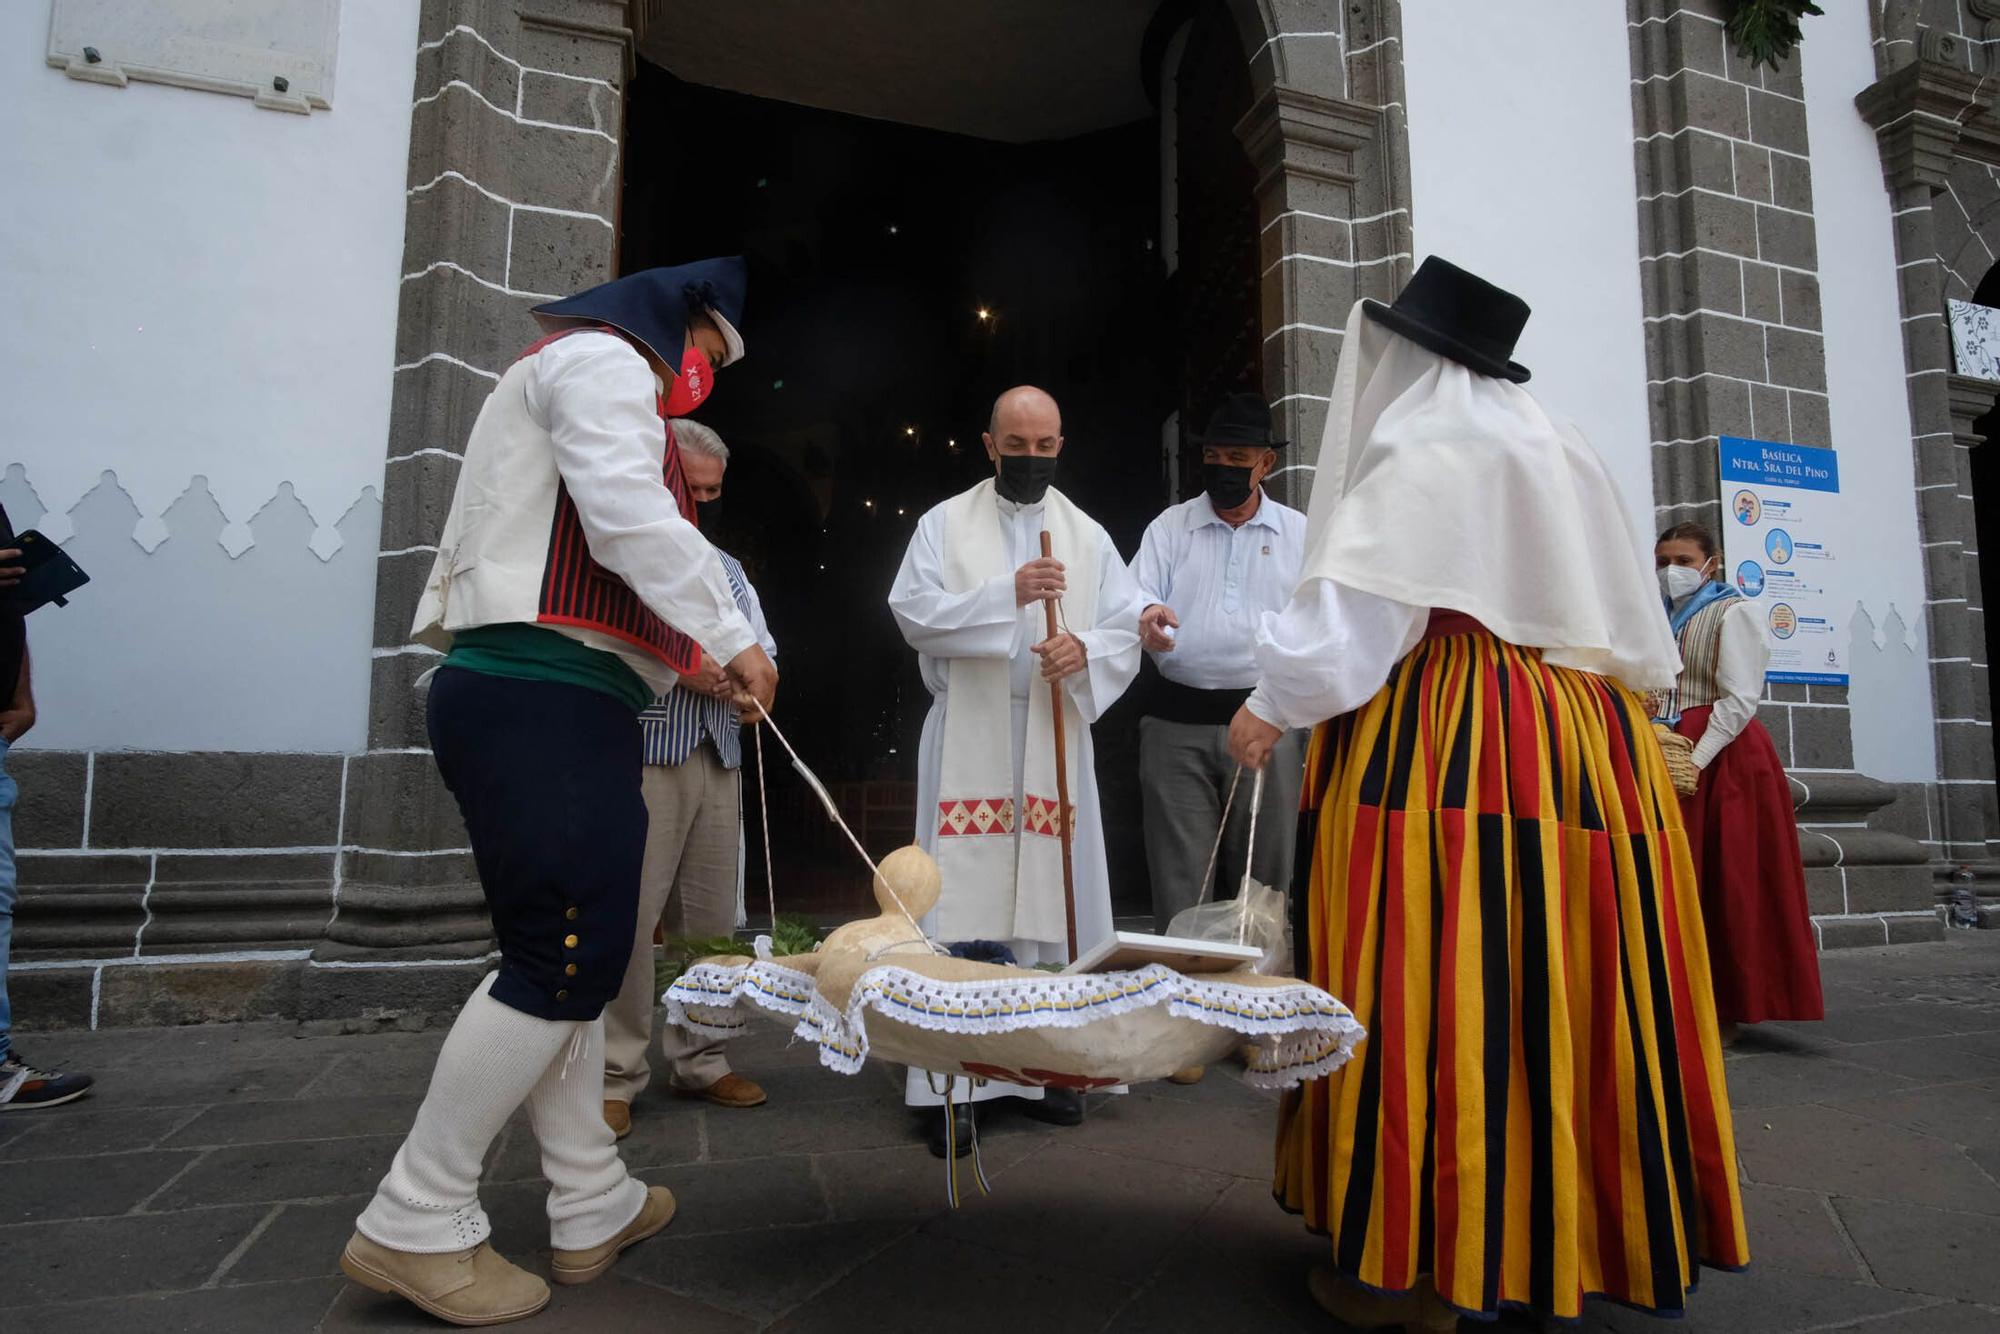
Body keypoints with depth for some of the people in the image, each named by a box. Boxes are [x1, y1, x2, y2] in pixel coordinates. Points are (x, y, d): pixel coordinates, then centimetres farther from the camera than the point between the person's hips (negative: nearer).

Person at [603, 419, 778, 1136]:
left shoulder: (730, 571, 23)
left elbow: (764, 653, 23)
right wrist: (678, 669, -15)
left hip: (718, 759, 6)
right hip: (642, 755, -6)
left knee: (710, 917, 8)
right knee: (629, 915, -6)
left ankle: (699, 1059, 19)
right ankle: (615, 1074, 6)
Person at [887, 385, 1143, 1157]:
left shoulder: (1088, 537, 14)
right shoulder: (944, 524, 8)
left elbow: (1127, 635, 8)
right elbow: (913, 612, -6)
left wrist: (1085, 650, -14)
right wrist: (1007, 593, -18)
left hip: (1055, 745, 2)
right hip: (967, 747, -2)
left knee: (1050, 901, 4)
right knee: (962, 902, -4)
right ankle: (954, 1083, 4)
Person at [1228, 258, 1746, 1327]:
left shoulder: (1419, 456, -4)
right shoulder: (1562, 455, 21)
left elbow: (1354, 611, -13)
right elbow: (1634, 637, 21)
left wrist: (1273, 703, -2)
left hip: (1440, 750, -9)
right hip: (1582, 753, 9)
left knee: (1427, 994, -5)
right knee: (1554, 996, 12)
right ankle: (1562, 1238, 23)